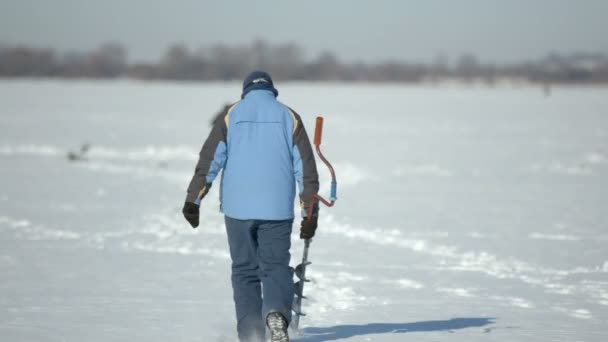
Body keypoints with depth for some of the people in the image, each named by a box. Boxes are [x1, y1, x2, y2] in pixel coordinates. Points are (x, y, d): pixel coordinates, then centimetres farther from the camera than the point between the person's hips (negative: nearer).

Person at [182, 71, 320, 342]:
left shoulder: (232, 116, 5)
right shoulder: (288, 117, 7)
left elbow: (209, 159, -2)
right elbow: (305, 167, 3)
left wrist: (193, 200, 0)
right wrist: (310, 212, 5)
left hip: (238, 208, 0)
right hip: (277, 208, 0)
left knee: (245, 270, 9)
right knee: (276, 267, 5)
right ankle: (277, 313, -24)